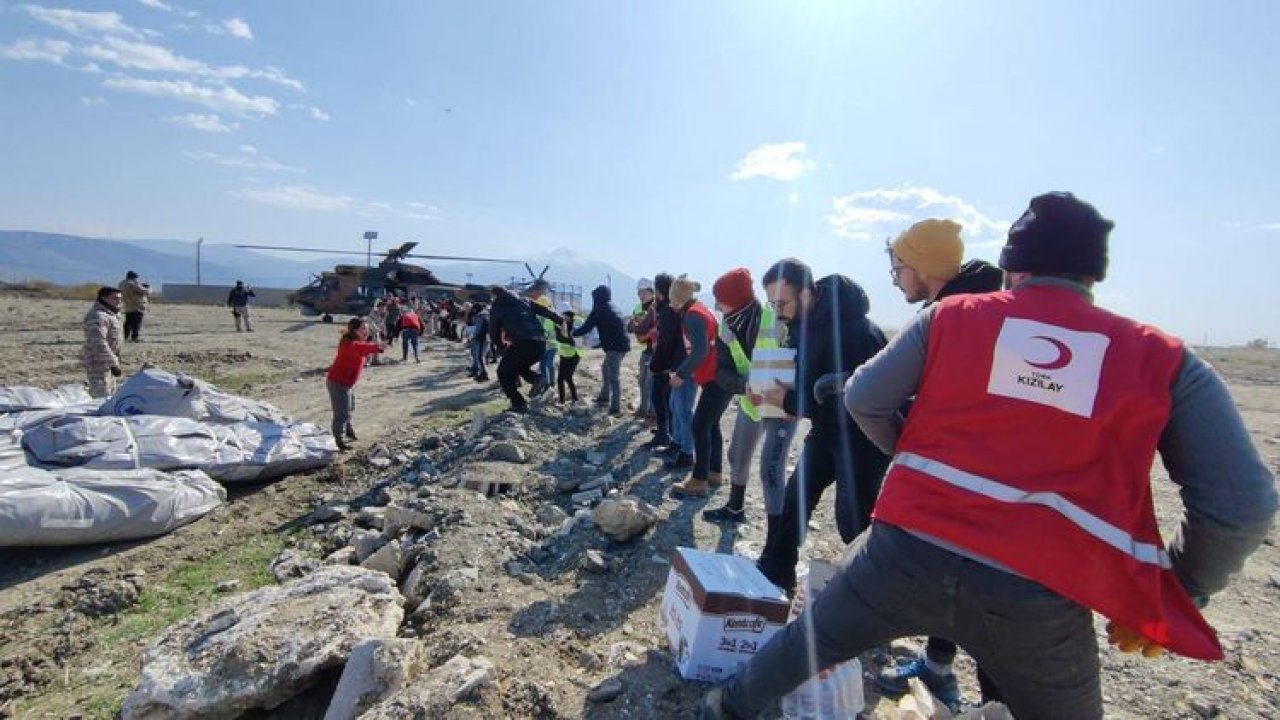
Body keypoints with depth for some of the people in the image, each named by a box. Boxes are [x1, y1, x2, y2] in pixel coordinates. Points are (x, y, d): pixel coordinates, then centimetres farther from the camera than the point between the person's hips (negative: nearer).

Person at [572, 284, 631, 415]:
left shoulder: (599, 310, -7)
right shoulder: (613, 308, 19)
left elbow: (586, 328, -6)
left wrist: (572, 333, 11)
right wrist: (602, 342, 33)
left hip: (615, 346, -9)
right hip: (622, 344, 9)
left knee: (614, 376, -8)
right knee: (606, 369, 24)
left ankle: (616, 407, -9)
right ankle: (604, 397, 34)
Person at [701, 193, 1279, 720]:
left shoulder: (951, 316, 5)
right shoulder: (1166, 361, 5)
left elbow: (863, 399, 4)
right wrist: (1171, 602, 13)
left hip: (908, 553, 1)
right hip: (1040, 599, 0)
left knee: (811, 639, 26)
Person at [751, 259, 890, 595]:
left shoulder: (852, 331, -28)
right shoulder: (803, 323, -1)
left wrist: (789, 402, -26)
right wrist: (777, 390, -8)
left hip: (862, 432, -8)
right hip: (827, 428, 8)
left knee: (852, 516, -7)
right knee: (793, 498, 9)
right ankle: (774, 573, 23)